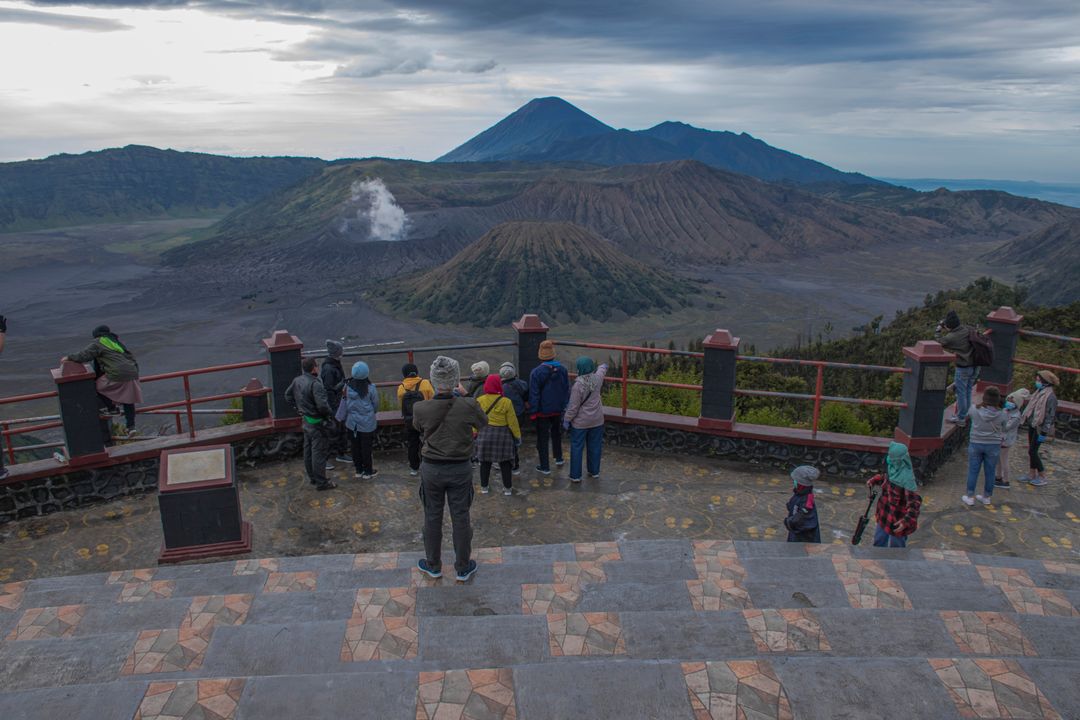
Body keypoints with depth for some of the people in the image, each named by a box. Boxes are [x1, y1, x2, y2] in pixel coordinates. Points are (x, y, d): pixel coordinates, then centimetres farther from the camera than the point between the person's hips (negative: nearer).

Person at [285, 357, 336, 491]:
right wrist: (328, 413, -13)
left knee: (308, 450, 20)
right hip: (316, 423, -9)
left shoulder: (297, 381, 0)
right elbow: (322, 405, -33)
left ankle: (311, 476, 35)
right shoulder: (315, 384, -27)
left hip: (305, 420, 9)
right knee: (319, 452, 2)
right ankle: (321, 482, 12)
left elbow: (288, 395, 15)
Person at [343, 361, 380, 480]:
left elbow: (345, 403, -5)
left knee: (355, 446, 15)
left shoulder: (348, 386, -12)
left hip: (352, 423, 2)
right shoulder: (370, 388, -16)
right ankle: (368, 472, 18)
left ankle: (358, 470, 26)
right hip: (367, 423, -2)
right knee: (366, 447, 8)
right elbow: (376, 404, -4)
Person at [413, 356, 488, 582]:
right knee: (461, 518, 14)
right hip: (461, 469, 0)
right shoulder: (468, 406, -20)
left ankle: (433, 565, 35)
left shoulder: (420, 409, -18)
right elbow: (483, 423, 1)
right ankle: (463, 567, 29)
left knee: (432, 518, 18)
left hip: (431, 469, 1)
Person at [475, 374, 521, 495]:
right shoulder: (506, 402, -12)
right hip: (502, 434, -2)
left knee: (485, 461, 14)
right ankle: (507, 488, 15)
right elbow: (512, 422, -7)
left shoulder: (479, 401, -7)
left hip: (484, 434, 2)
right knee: (505, 462, 10)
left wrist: (475, 433, 10)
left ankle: (484, 487, 20)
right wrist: (517, 436, 4)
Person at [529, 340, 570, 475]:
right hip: (558, 409, 4)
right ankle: (559, 458, 39)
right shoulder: (562, 370, -6)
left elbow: (534, 394, -15)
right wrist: (565, 405, 14)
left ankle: (545, 467, 12)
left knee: (543, 438, 6)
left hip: (543, 411, -4)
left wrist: (533, 411, -6)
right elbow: (567, 390, 3)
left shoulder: (536, 373, -19)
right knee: (556, 433, 27)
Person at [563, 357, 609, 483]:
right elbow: (603, 368, 17)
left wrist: (566, 420, -6)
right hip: (597, 420, 5)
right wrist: (604, 366, 41)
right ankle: (594, 472, 29)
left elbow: (573, 406, -18)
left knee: (577, 448, 6)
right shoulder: (597, 378, -8)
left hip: (580, 422, -5)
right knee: (595, 446, 17)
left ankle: (575, 475, 11)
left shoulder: (578, 385, -23)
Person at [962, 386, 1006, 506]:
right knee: (990, 472, 13)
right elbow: (1003, 431, 2)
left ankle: (969, 497, 15)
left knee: (973, 471, 9)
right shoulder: (1001, 415, -10)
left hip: (976, 443, 0)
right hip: (993, 446, 0)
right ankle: (987, 497, 24)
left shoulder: (975, 411, -13)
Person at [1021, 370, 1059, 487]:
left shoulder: (1050, 397, -18)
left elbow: (1050, 416, -18)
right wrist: (1025, 420, 16)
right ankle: (1032, 474, 23)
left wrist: (1044, 433, -18)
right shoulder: (1039, 392, 7)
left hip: (1039, 428, -8)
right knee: (1031, 451, 13)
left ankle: (1042, 477, 9)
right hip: (1032, 426, 8)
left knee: (1032, 452, -4)